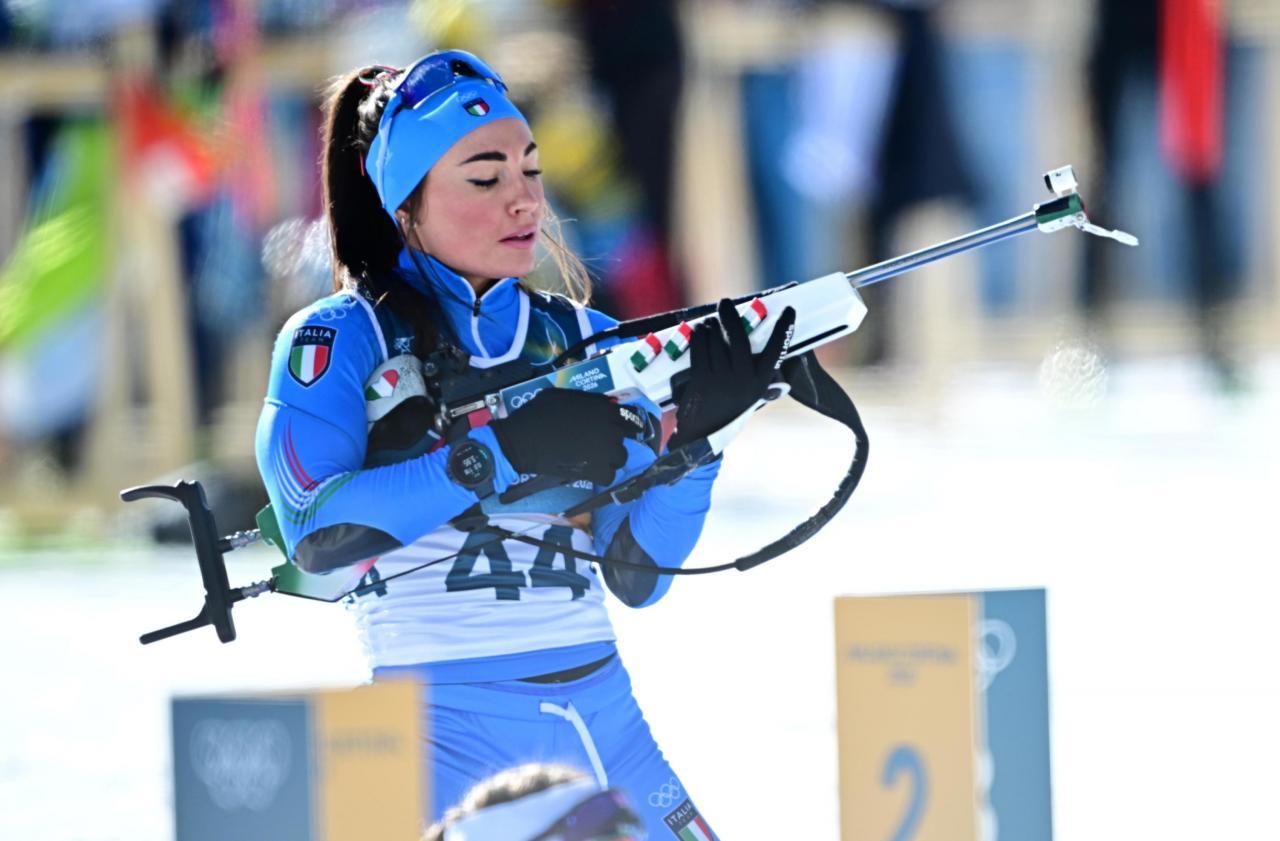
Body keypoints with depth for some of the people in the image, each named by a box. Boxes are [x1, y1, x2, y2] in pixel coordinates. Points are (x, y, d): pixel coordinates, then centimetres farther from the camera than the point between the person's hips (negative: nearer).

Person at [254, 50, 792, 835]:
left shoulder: (585, 342, 11)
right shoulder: (339, 341, -1)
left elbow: (636, 578, 5)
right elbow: (316, 532, -17)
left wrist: (693, 436, -10)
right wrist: (500, 453, -21)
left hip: (605, 713, 5)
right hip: (451, 730, -5)